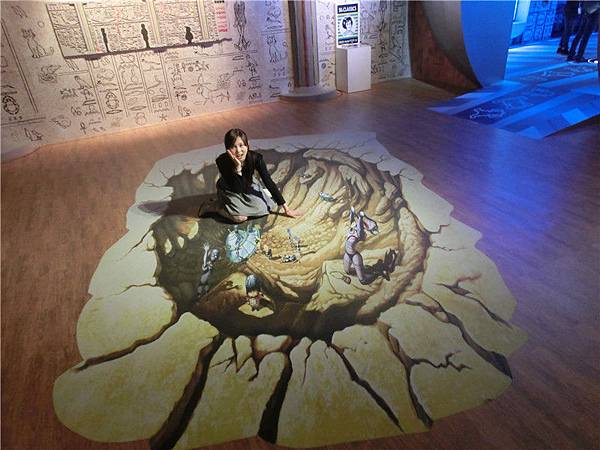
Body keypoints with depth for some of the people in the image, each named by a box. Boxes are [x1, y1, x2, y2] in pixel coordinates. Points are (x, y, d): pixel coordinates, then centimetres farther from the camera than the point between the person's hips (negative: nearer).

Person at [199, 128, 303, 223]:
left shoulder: (256, 158, -28)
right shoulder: (222, 161, -32)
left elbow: (268, 181, -23)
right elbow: (236, 189, -32)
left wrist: (286, 209, -23)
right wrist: (237, 168, -48)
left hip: (248, 186, 3)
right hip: (229, 190, -2)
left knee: (263, 208, -17)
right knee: (240, 217, -23)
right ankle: (212, 206, 1)